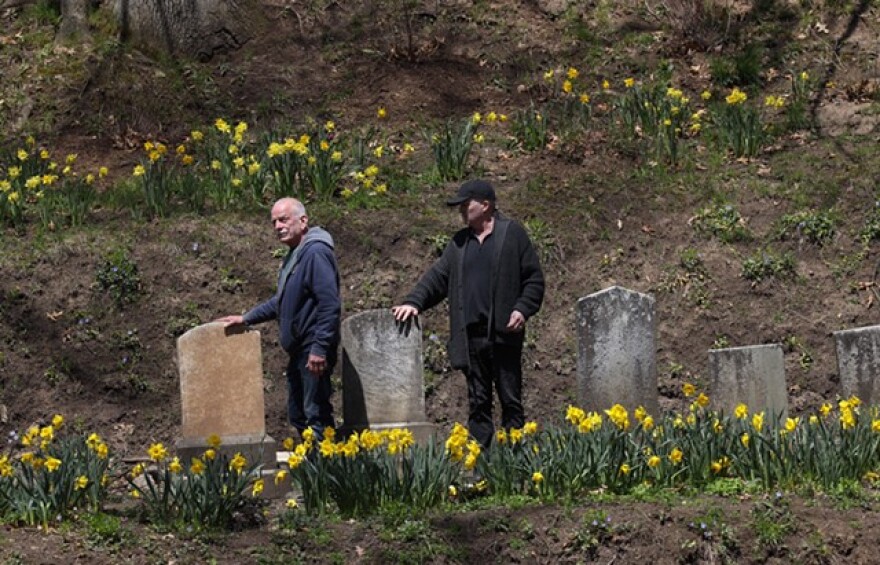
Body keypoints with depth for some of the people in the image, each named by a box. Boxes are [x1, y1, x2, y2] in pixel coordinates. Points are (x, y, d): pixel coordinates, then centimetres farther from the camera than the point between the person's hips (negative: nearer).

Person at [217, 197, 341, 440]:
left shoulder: (316, 252, -15)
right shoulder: (294, 255, 17)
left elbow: (330, 304, -23)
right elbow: (282, 302, 29)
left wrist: (320, 349, -25)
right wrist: (246, 319, 24)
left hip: (314, 350, -11)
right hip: (298, 351, 11)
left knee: (317, 415, -9)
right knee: (297, 415, 15)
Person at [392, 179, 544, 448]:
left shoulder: (513, 234, 2)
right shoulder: (459, 243, 17)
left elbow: (534, 279, 0)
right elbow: (437, 276, 15)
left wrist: (523, 309, -13)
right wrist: (413, 302, 0)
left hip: (504, 334, -5)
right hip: (471, 335, 5)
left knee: (510, 400, 0)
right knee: (478, 402, 6)